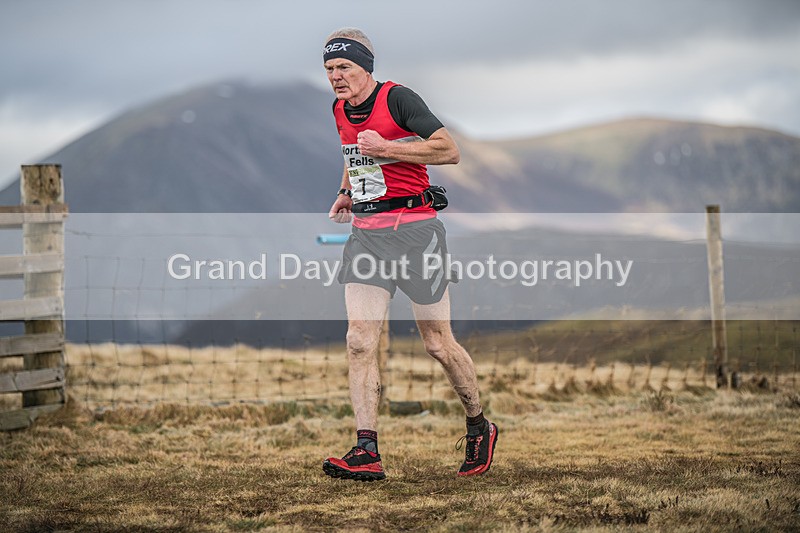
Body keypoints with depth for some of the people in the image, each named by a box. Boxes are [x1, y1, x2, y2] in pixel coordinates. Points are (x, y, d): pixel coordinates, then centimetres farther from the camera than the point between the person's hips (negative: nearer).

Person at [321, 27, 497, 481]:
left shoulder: (398, 98, -11)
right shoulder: (341, 111, 11)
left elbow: (450, 151, -15)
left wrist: (385, 148, -19)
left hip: (414, 230, -6)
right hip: (366, 232, 6)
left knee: (438, 344, 2)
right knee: (360, 342, -8)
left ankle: (479, 427, 24)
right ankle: (367, 453, -10)